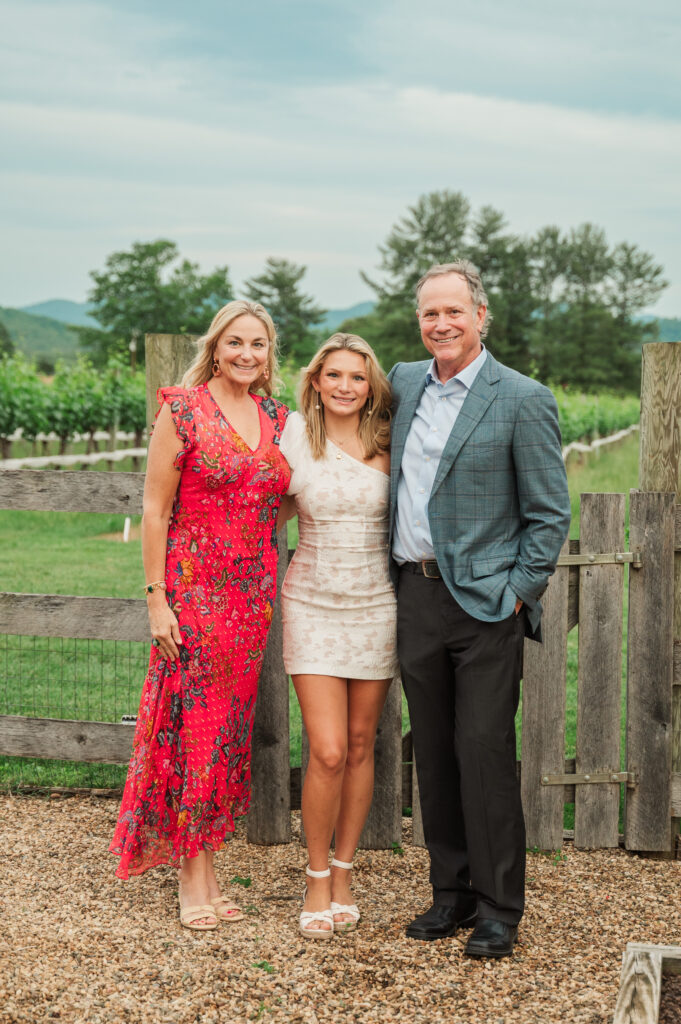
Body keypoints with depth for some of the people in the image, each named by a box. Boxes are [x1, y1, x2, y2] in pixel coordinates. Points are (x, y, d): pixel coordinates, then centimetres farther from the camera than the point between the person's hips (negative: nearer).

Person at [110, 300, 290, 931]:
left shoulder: (276, 418, 9)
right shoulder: (183, 408, -6)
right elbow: (155, 508, -7)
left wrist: (271, 594, 10)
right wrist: (156, 599, -11)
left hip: (252, 595, 5)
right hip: (192, 590, -5)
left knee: (229, 727, 9)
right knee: (193, 723, -1)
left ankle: (206, 866, 20)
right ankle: (193, 877, 10)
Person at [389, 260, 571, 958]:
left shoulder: (522, 399, -6)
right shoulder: (405, 381, 10)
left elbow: (550, 513, -5)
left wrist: (517, 595, -9)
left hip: (485, 601, -5)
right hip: (414, 594, 6)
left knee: (485, 751, -5)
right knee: (433, 751, 10)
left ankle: (498, 907, 6)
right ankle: (452, 892, 21)